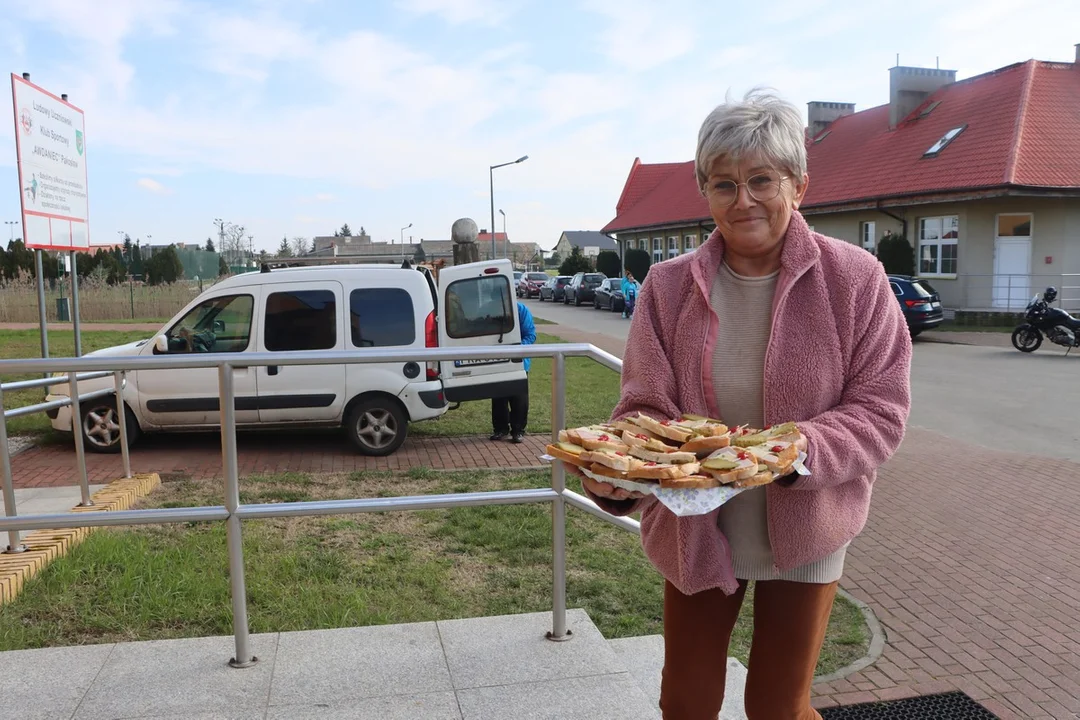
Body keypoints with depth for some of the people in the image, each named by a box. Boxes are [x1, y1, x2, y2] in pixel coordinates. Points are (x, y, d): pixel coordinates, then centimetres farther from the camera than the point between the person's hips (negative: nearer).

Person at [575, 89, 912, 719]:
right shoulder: (669, 286, -8)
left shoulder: (854, 278, -12)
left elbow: (880, 409, -11)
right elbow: (646, 406, -10)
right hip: (694, 527, 2)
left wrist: (795, 451, -29)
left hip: (803, 530, -1)